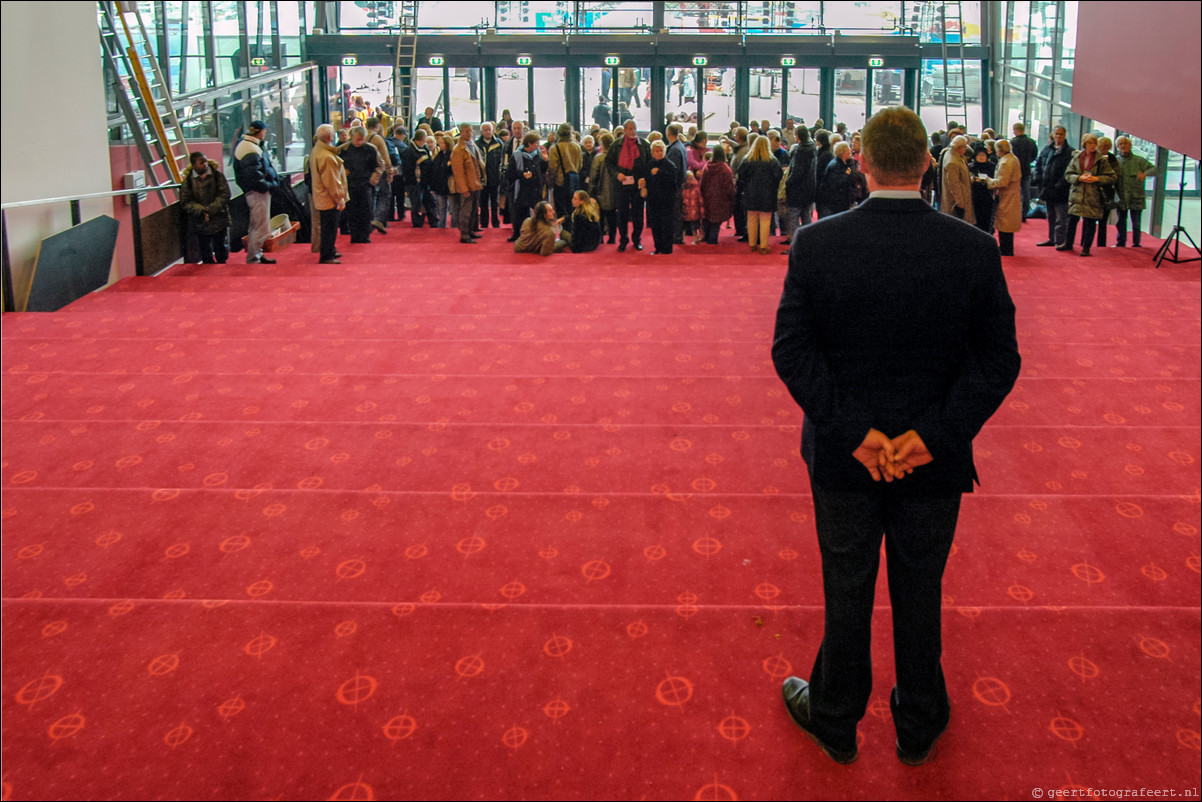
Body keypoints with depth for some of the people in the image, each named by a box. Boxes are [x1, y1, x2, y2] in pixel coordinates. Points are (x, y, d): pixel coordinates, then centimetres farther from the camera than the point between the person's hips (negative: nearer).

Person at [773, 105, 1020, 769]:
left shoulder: (816, 244, -13)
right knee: (919, 594, 19)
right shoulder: (975, 251, -11)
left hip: (843, 456, 0)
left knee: (846, 594, 16)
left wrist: (852, 431, -15)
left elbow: (791, 349, -15)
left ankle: (835, 721, 37)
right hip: (934, 461, 1)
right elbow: (998, 360, -11)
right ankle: (918, 728, 38)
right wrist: (933, 433, -13)